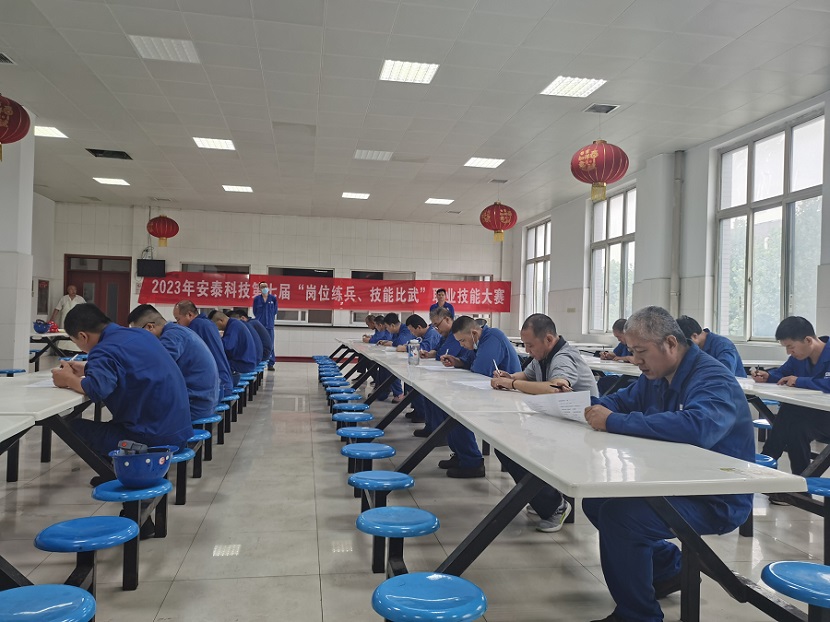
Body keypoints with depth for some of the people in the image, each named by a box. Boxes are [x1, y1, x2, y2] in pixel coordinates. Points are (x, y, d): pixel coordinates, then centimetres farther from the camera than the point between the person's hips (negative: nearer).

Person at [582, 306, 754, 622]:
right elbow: (622, 399, 16)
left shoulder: (713, 381, -24)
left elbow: (697, 427, -44)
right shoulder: (656, 375, 4)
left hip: (716, 499, -9)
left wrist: (614, 422, -39)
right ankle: (667, 568, 23)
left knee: (617, 515, -27)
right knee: (595, 499, 6)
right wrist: (592, 406, -9)